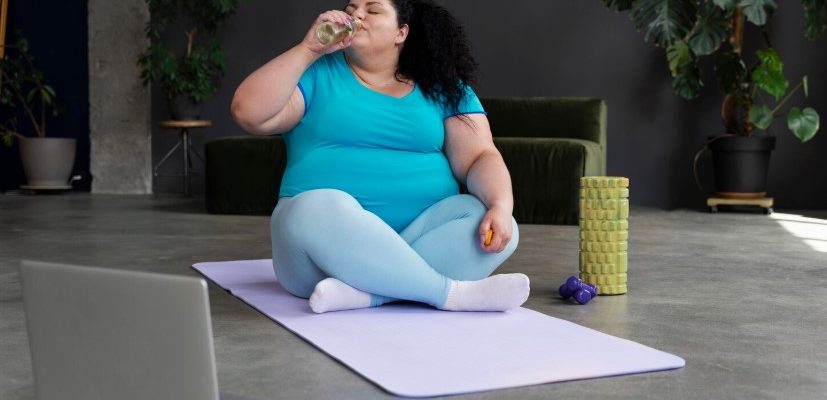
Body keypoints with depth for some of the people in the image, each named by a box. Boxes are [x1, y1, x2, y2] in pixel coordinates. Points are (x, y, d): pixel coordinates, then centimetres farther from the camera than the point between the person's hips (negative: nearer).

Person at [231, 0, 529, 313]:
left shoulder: (443, 87, 13)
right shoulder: (318, 74, 9)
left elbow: (479, 157, 3)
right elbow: (248, 113, -4)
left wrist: (501, 206, -18)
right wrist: (308, 49, -5)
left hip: (418, 234, 2)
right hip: (322, 226, -2)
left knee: (491, 225, -24)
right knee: (321, 210, -35)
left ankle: (363, 294, -32)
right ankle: (453, 292, -28)